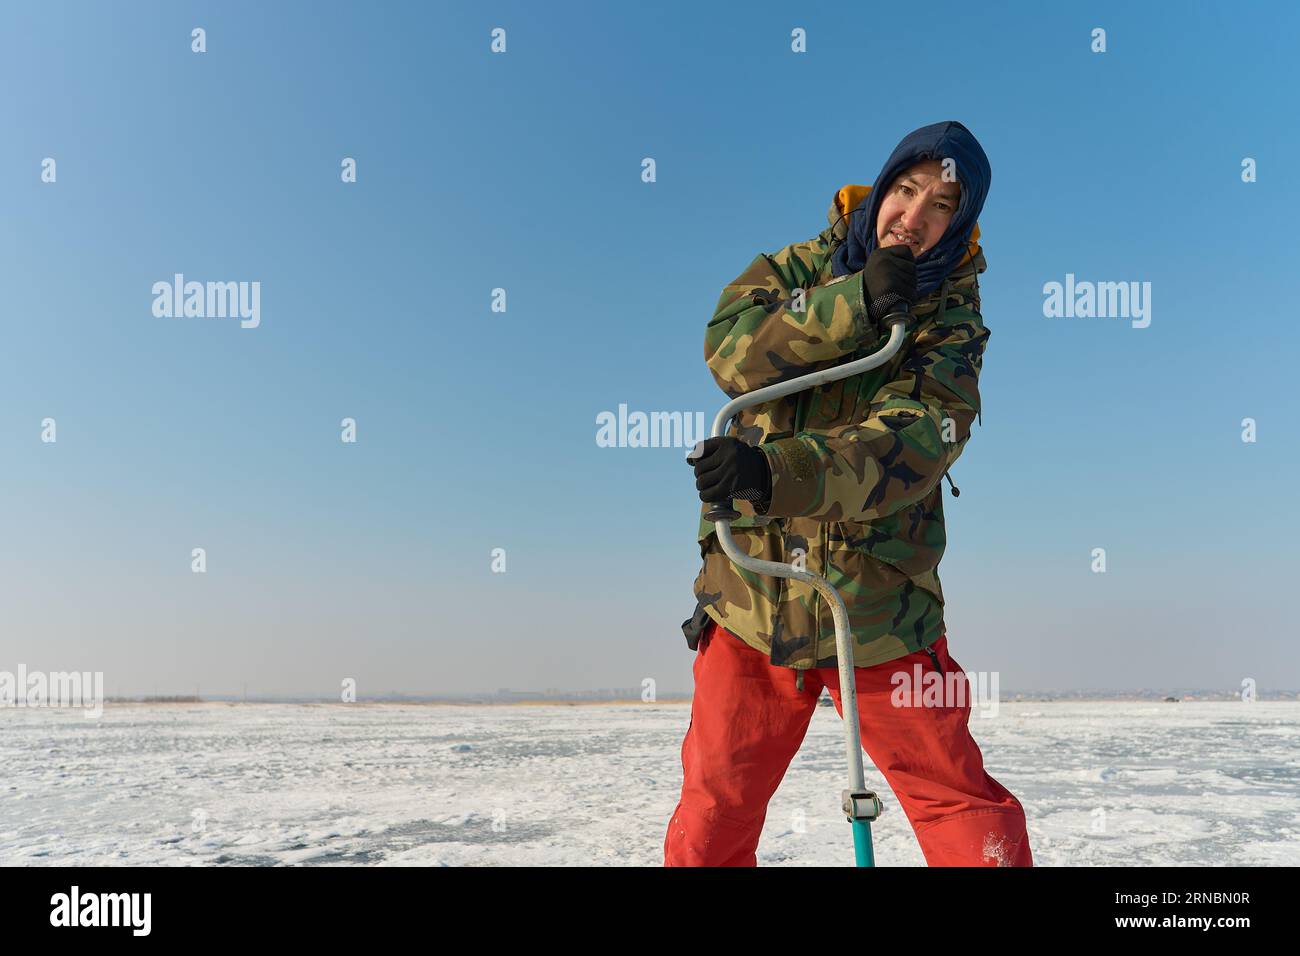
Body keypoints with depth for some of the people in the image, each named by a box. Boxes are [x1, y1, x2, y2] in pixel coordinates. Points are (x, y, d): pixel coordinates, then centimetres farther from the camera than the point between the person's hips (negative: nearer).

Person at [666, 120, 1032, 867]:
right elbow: (733, 351, -16)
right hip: (752, 597, 2)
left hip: (878, 608, -1)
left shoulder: (953, 326, -5)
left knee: (966, 814, 7)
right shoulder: (800, 267, 3)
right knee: (712, 813, 14)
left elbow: (903, 450, -22)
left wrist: (778, 473, -38)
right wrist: (856, 302, -25)